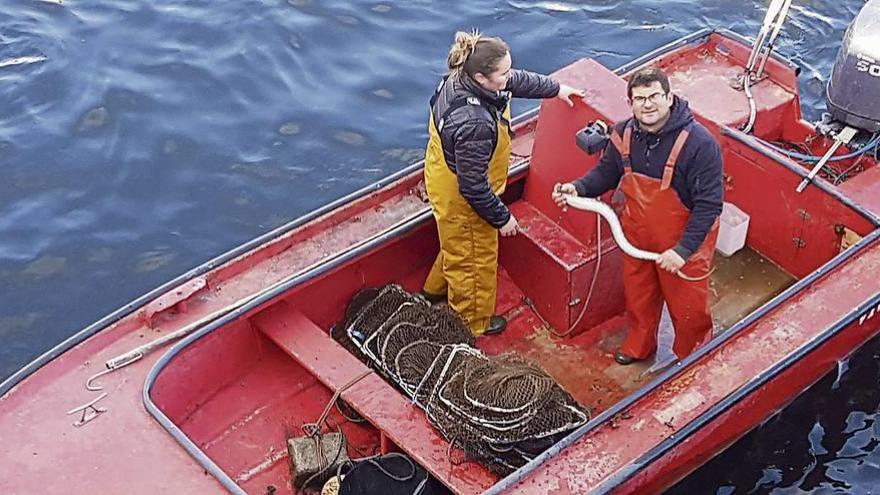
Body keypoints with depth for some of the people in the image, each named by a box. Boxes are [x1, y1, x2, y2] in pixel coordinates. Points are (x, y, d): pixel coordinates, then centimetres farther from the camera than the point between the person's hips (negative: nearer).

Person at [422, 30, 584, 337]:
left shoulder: (459, 79, -15)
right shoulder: (475, 125, -43)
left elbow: (517, 81, 6)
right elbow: (473, 186, -32)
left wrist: (556, 89, 19)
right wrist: (502, 218, -17)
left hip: (444, 177, 9)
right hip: (461, 199, -9)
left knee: (456, 245, 34)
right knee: (474, 258, 17)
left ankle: (436, 290, 60)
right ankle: (473, 322, 43)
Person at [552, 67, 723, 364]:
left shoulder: (699, 143, -29)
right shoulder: (623, 135, -11)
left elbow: (709, 204, -26)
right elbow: (606, 173, 6)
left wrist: (683, 249, -31)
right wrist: (578, 189, -14)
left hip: (684, 240, -5)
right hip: (638, 236, 5)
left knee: (688, 307, 14)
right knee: (638, 296, 26)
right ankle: (639, 346, 54)